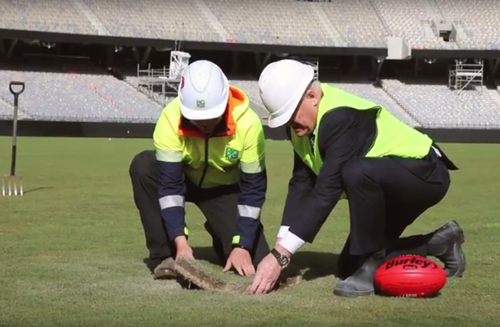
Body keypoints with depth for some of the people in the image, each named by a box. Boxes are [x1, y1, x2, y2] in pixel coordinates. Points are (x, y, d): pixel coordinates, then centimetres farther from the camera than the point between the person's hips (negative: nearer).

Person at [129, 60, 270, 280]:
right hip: (183, 179, 0)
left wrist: (241, 246, -28)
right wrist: (181, 241, -39)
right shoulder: (171, 118, -31)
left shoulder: (248, 123, -30)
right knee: (143, 166, -32)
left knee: (254, 261, -15)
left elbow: (253, 188, -24)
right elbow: (169, 183, -30)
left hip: (226, 188, 0)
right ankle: (164, 255, -21)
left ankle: (220, 234, 21)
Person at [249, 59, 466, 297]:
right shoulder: (301, 121, -5)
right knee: (348, 267, 11)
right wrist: (280, 250, -14)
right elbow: (301, 184, -4)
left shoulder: (340, 117, -31)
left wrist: (280, 255, -35)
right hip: (389, 186, 10)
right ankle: (440, 244, 24)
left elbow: (327, 191, -35)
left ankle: (374, 265, -19)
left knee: (356, 170, -39)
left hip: (426, 173, -10)